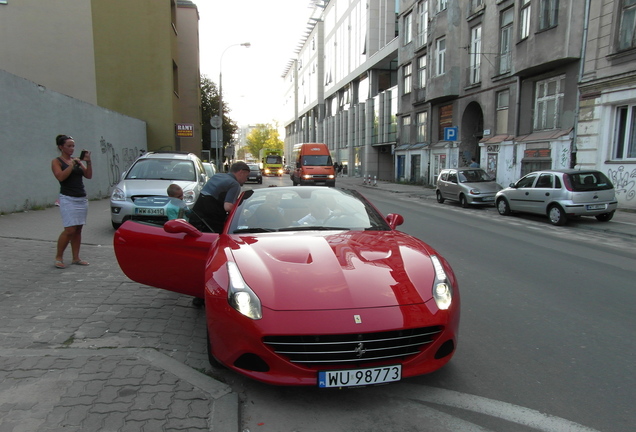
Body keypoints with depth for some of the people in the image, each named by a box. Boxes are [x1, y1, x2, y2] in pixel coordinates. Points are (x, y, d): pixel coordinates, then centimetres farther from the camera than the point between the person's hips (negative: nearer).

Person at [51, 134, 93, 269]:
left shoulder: (77, 160, 15)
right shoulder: (56, 162, 0)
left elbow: (89, 175, 6)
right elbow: (61, 177, -17)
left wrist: (88, 162, -6)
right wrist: (72, 164, -16)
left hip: (82, 198, 6)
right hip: (68, 199, -6)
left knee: (78, 230, 5)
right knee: (70, 230, -11)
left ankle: (76, 258, 11)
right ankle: (58, 258, 3)